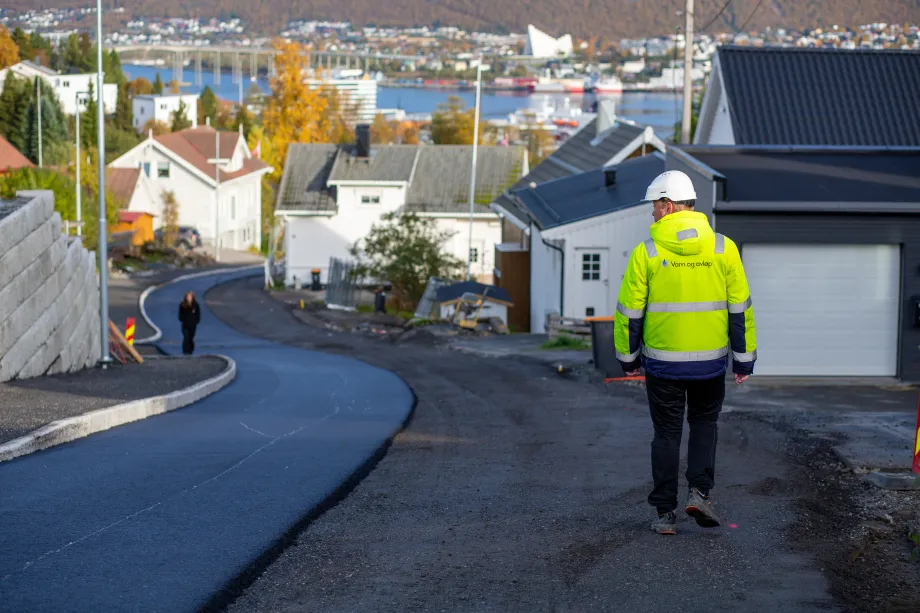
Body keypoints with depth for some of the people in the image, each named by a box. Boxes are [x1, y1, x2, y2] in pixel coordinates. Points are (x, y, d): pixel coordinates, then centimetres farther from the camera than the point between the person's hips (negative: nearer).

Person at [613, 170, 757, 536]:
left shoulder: (646, 253, -8)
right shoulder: (723, 248, -4)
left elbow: (629, 312, -4)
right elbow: (740, 308, -1)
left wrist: (628, 357, 10)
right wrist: (744, 360, 7)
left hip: (662, 362, -1)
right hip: (710, 361, 1)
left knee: (667, 433, 10)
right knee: (704, 424, 21)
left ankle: (665, 513, 11)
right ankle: (699, 492, 3)